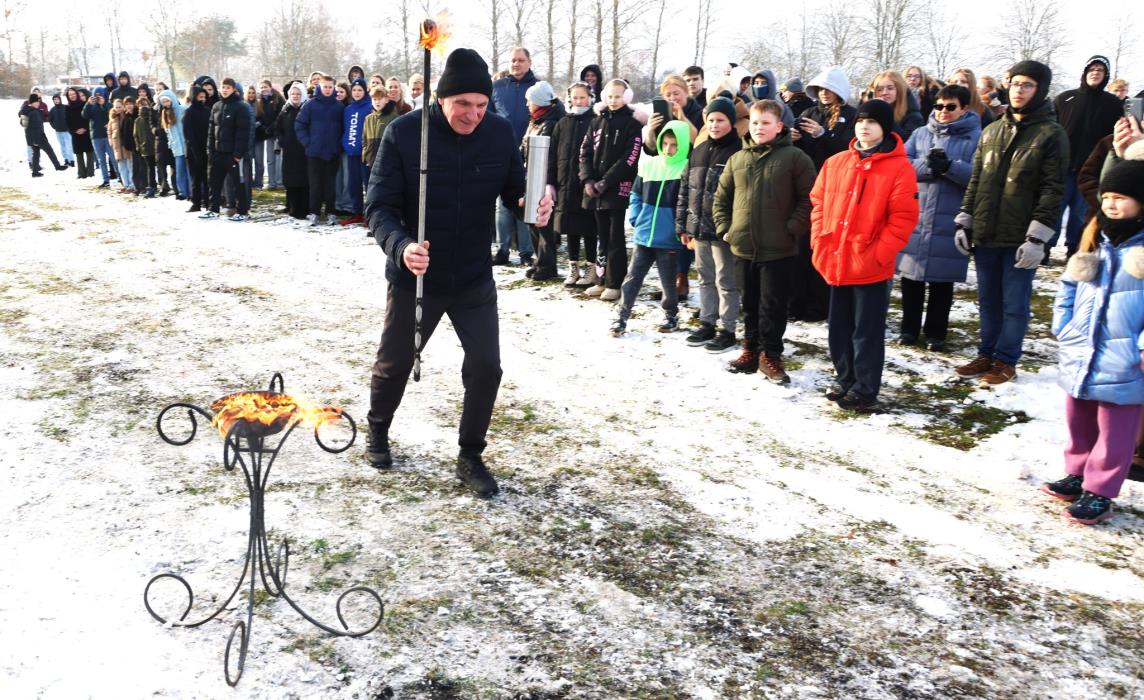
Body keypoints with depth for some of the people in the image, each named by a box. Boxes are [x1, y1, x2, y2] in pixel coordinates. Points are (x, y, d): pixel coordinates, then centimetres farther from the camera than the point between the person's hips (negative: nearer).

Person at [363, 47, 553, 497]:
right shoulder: (404, 133, -17)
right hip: (414, 277, -2)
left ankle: (470, 457, 19)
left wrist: (533, 204, -22)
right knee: (394, 363, 16)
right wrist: (401, 246, -37)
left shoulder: (500, 133, -8)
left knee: (486, 367, -2)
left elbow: (514, 189, 2)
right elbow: (380, 206, -18)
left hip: (474, 278, 2)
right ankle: (378, 433, 45)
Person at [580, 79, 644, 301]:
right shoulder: (597, 122, 15)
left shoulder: (631, 124, -1)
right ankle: (604, 280, 16)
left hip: (618, 188, -5)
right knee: (602, 236, 10)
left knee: (615, 238, -2)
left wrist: (606, 182, -15)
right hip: (595, 188, 5)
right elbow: (585, 152, 10)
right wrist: (588, 180, -6)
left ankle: (614, 284, 1)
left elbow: (630, 158, -10)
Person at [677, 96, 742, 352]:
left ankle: (727, 330, 10)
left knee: (726, 281, 2)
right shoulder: (698, 152, 12)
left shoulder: (738, 153, -10)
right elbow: (685, 190, 15)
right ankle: (707, 324, 28)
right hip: (699, 227, 7)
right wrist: (683, 225, 12)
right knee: (706, 279, 16)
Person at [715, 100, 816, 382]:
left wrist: (792, 230, -12)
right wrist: (724, 228, 7)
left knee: (773, 305, 2)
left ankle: (770, 356, 13)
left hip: (779, 249, -4)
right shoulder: (737, 159, 9)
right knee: (750, 303, 15)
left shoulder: (794, 157, -5)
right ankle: (751, 350, 27)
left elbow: (809, 199, -6)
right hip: (743, 246, 4)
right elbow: (721, 197, 16)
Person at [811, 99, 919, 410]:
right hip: (834, 264, 5)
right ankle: (845, 379, 32)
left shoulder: (899, 168, -8)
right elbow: (818, 204, 12)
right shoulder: (835, 163, 8)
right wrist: (819, 243, 1)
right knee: (838, 329, 16)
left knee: (867, 331, 4)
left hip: (871, 267, -5)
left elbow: (903, 218, -11)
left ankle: (865, 390, 16)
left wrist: (876, 254, -16)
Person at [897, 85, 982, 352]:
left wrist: (949, 166, -22)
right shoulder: (921, 134, 11)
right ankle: (909, 328, 24)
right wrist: (926, 165, -16)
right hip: (914, 217, 3)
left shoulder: (976, 137, 0)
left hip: (949, 223, -3)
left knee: (942, 281, 7)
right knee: (911, 275, 9)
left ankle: (936, 333, 19)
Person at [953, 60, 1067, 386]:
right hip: (985, 235, 5)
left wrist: (1037, 237, -15)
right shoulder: (992, 131, 13)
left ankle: (1006, 360, 15)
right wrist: (964, 222, 9)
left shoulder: (1051, 134, -4)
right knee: (988, 301, 13)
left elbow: (1053, 190, -9)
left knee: (1014, 303, 4)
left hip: (1020, 238, -5)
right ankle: (987, 354, 25)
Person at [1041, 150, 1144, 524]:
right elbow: (1069, 287, 19)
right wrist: (1063, 325, 9)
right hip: (1080, 359, 7)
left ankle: (1098, 492, 12)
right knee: (1079, 423, 19)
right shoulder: (1094, 243, 10)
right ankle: (1077, 475, 35)